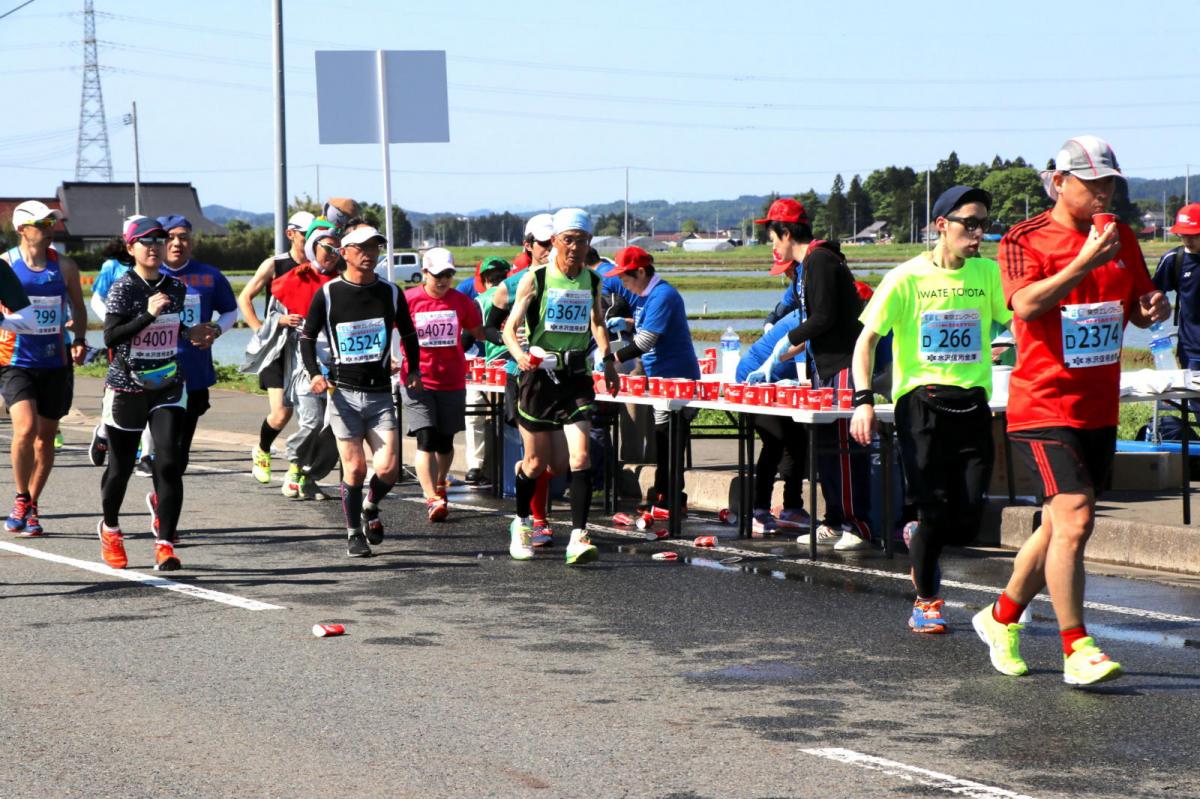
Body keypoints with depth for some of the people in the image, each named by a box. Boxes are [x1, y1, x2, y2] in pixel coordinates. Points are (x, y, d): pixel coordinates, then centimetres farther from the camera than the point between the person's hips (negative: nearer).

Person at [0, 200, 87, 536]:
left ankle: (31, 508, 24)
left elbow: (78, 308, 16)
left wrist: (79, 339, 0)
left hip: (55, 362, 3)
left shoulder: (64, 266, 4)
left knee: (46, 437, 8)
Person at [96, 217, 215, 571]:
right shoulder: (123, 287, -10)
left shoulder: (175, 287, 6)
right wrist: (148, 315, -28)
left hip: (168, 388, 3)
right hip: (126, 389, -3)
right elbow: (110, 337, -20)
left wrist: (190, 332, 7)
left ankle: (165, 543, -12)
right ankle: (110, 528, 37)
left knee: (169, 462, -12)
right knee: (121, 466, 10)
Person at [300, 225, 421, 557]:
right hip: (343, 392, -2)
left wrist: (414, 370, 11)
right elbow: (307, 336, 6)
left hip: (380, 393, 2)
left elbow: (408, 334, 21)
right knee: (355, 468, -5)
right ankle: (354, 534, 13)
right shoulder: (328, 294, -1)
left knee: (388, 468, -9)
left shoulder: (390, 293, 6)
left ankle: (370, 508, 23)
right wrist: (314, 373, -7)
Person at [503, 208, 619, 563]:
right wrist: (519, 354, -27)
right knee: (536, 462, 6)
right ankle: (521, 524, 32)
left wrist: (607, 359, 12)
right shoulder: (535, 279, -6)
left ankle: (578, 537, -17)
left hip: (576, 377, 2)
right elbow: (510, 327, -7)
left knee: (578, 458, -14)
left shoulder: (593, 281, 6)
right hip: (539, 375, -2)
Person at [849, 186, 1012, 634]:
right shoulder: (908, 278, -3)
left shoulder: (989, 274, 7)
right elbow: (867, 340, -2)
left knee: (968, 518, -6)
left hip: (972, 403, 3)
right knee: (934, 510, -6)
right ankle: (925, 602, 15)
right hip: (921, 401, -3)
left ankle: (923, 545, 29)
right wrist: (863, 400, -12)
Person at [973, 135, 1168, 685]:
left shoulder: (1121, 239, 11)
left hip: (1099, 409, 7)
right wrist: (1084, 263, -32)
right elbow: (1027, 305, -24)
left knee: (1061, 527, 13)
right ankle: (1076, 652, -13)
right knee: (1073, 520, -17)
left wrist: (1154, 309, -3)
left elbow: (1137, 311, 21)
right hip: (1043, 407, -7)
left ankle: (1002, 617, 33)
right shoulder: (1024, 241, -7)